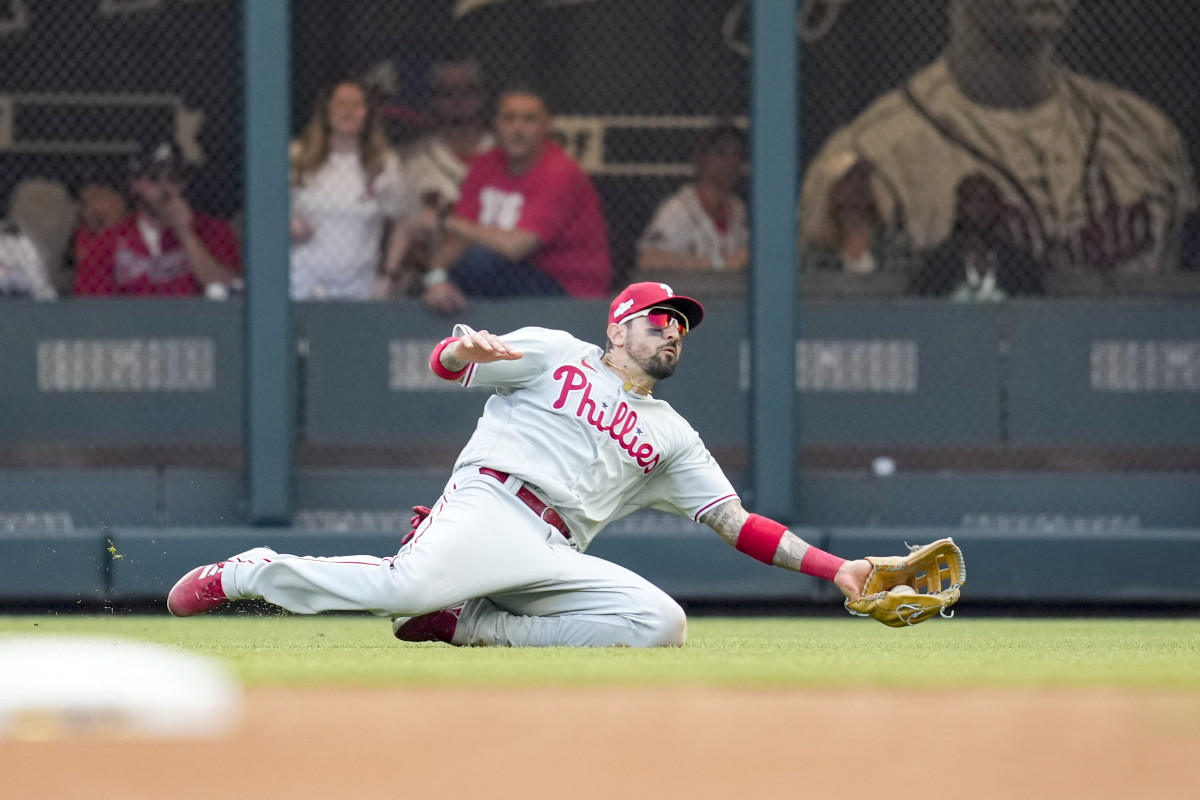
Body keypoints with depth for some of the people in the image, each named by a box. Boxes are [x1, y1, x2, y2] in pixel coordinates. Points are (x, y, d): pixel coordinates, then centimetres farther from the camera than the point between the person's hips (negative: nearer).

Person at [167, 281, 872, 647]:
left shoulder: (671, 435, 29)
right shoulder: (556, 355, 18)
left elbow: (737, 523, 23)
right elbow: (447, 363, 10)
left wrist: (836, 570, 12)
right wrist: (470, 348, -16)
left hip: (555, 559, 5)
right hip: (489, 503, -5)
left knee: (661, 622, -23)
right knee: (411, 585, -36)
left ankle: (468, 624, -16)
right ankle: (243, 574, -12)